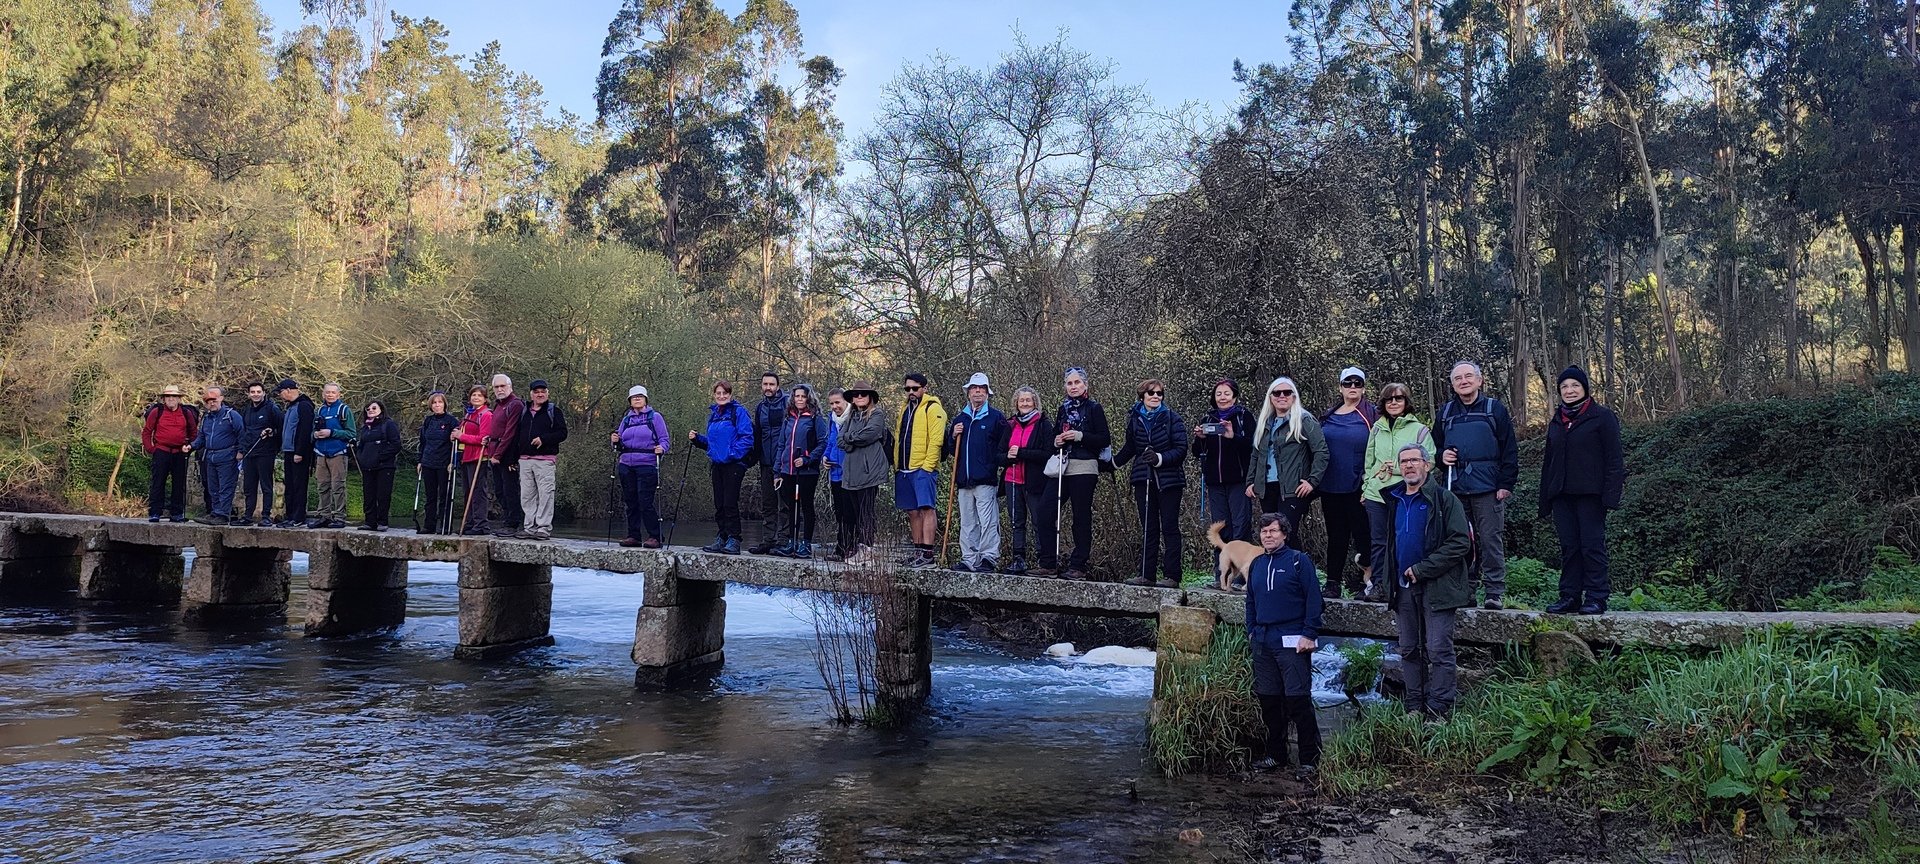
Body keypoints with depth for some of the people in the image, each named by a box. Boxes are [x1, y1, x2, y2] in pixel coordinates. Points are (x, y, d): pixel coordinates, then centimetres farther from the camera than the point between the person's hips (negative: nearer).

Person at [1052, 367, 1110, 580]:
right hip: (1062, 468, 6)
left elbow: (1105, 439, -4)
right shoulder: (1063, 409, 18)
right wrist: (1056, 441, 4)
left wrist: (1079, 436, -14)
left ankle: (1078, 566, -2)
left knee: (1081, 517, -4)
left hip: (1084, 468, -5)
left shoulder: (1094, 408, 2)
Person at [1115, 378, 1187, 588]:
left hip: (1168, 480, -4)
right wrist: (1112, 462, 22)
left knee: (1169, 527, -2)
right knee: (1148, 528, 8)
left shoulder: (1172, 419, -4)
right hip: (1144, 480, 4)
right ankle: (1146, 574, 11)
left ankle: (1171, 576, 0)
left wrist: (1160, 458, -20)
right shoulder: (1135, 419, 8)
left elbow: (1181, 449, -9)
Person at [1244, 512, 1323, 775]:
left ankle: (1310, 759, 0)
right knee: (1268, 701, 10)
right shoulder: (1256, 564, 14)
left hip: (1292, 642, -6)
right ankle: (1276, 755, 21)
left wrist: (1309, 634, -13)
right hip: (1263, 643, 6)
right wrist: (1251, 631, 15)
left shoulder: (1299, 561, -4)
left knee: (1298, 700, -7)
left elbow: (1313, 598, -7)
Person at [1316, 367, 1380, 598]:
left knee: (1362, 534, -2)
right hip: (1331, 488, 5)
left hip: (1358, 489, -4)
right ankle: (1333, 582, 16)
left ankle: (1368, 580, 6)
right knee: (1336, 535, 10)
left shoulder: (1371, 415, -1)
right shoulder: (1328, 417, 12)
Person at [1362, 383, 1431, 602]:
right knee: (1379, 541, 6)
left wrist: (1399, 467, -11)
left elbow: (1428, 461, -6)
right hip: (1376, 493, 4)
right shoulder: (1377, 428, 13)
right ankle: (1377, 584, 11)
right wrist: (1366, 487, 11)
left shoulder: (1419, 430, 0)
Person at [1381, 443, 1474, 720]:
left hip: (1437, 586, -6)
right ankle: (1414, 709, 17)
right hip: (1403, 587, 6)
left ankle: (1438, 711, -1)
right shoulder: (1394, 500, 13)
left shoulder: (1444, 499, -6)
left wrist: (1422, 569, -15)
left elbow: (1460, 543, -13)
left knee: (1438, 651, -5)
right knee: (1409, 651, 10)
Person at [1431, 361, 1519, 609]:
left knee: (1490, 539, -4)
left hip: (1488, 489, -4)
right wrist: (1441, 456, 0)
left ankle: (1495, 592, 0)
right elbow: (1434, 446, 23)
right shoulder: (1446, 412, 14)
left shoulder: (1494, 409, 4)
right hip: (1456, 488, 4)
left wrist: (1506, 484, -7)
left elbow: (1509, 450, 1)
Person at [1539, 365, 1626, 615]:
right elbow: (1548, 461, 22)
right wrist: (1545, 499, 15)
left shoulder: (1603, 417, 0)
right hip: (1562, 494, 6)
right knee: (1569, 546, 6)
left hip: (1590, 493, -6)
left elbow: (1614, 459, -6)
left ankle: (1596, 597, -1)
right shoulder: (1557, 422, 19)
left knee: (1592, 545, -5)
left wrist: (1610, 494, -15)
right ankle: (1570, 597, 9)